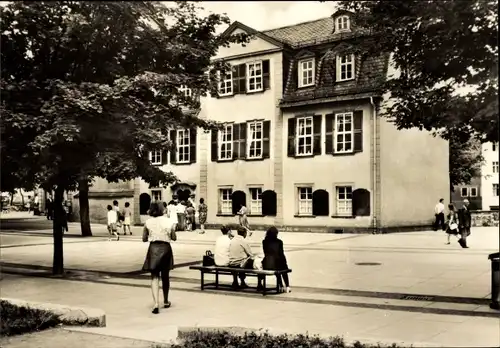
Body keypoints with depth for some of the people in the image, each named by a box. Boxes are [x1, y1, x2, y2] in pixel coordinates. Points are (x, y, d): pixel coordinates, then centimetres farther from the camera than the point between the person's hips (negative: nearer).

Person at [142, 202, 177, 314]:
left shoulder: (148, 222, -2)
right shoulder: (167, 221, -3)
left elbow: (144, 239, 3)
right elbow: (174, 238, 1)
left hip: (153, 248, -1)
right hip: (165, 248, 1)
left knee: (154, 277, 1)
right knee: (165, 276, 16)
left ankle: (156, 303, -17)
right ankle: (166, 301, 31)